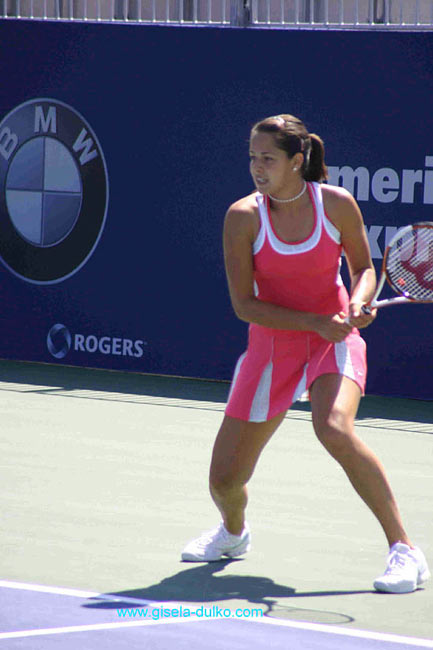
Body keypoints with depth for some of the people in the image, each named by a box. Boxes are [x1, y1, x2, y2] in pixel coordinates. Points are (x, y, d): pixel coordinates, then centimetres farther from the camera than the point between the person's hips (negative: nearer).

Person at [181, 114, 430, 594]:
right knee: (224, 482, 1)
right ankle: (234, 532, 41)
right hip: (272, 345, 2)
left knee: (334, 429, -34)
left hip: (335, 340, -2)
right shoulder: (243, 217, -12)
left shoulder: (337, 204, -11)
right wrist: (316, 322, -22)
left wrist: (358, 305, -17)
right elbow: (244, 305, -12)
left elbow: (364, 268, 5)